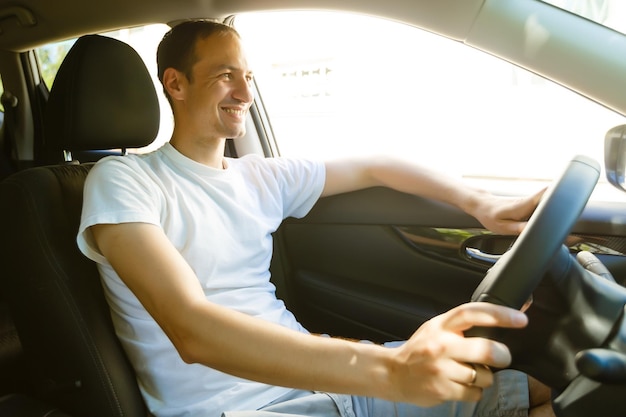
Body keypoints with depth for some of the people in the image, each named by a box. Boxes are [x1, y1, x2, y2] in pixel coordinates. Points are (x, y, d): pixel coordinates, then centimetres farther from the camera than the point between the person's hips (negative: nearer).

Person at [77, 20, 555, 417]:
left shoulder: (262, 177, 11)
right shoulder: (123, 181, -9)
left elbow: (373, 168, 21)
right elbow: (190, 330, -25)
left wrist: (478, 202, 3)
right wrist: (389, 369, -36)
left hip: (318, 368, 7)